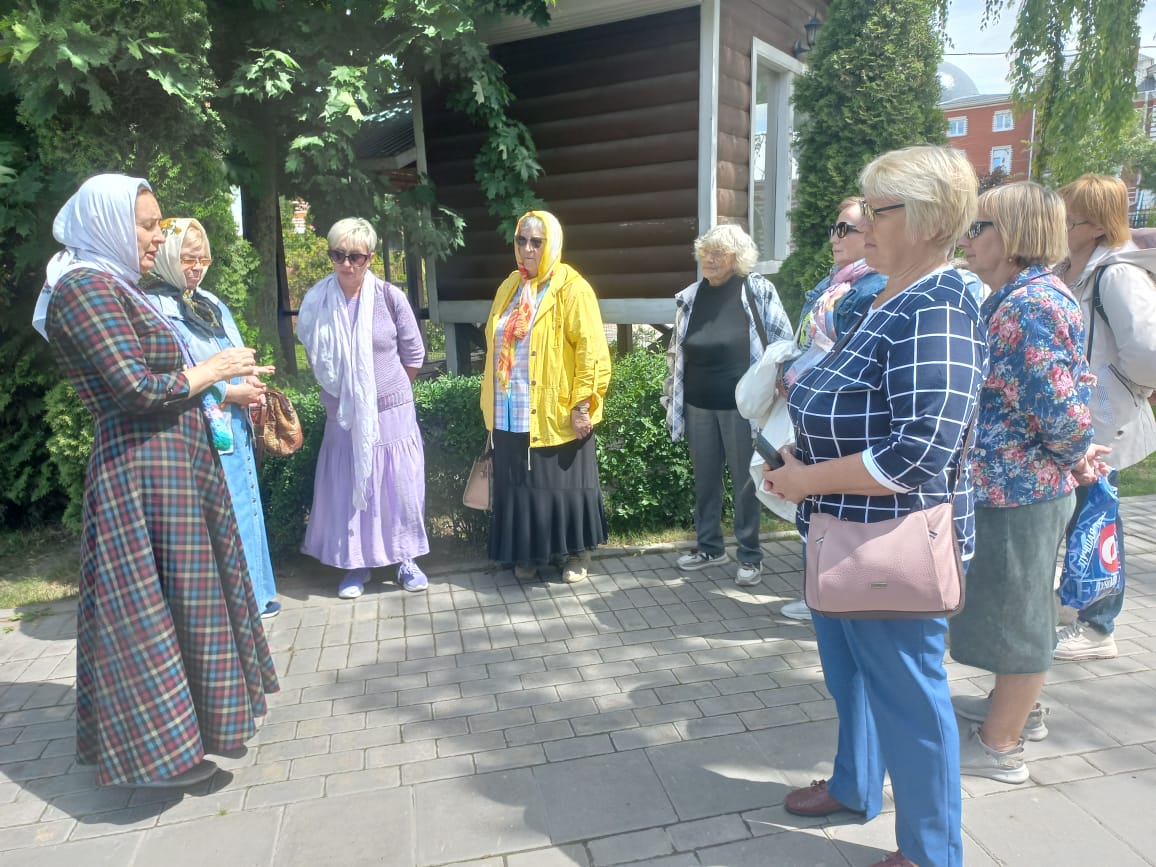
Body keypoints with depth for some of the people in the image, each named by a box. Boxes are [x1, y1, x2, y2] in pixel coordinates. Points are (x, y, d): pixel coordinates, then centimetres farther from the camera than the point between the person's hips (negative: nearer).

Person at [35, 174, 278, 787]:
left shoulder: (113, 287, 16)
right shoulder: (85, 288, -14)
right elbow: (138, 390, -22)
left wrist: (226, 388, 12)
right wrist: (211, 369, -9)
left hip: (174, 463, 10)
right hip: (143, 471, -10)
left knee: (185, 594, 18)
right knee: (150, 607, 1)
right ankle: (154, 749, 17)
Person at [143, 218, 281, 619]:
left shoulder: (211, 303, 15)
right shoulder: (155, 306, -10)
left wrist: (250, 379, -4)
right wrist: (230, 392, -15)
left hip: (234, 424, 8)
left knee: (243, 506, 13)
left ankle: (252, 593, 25)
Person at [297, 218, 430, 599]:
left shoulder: (390, 297, -9)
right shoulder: (316, 301, -6)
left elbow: (413, 355, 1)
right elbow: (315, 358, 10)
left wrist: (386, 389, 10)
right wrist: (344, 390, 11)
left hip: (391, 411, -1)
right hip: (343, 415, 1)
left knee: (400, 486, 6)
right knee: (348, 488, 8)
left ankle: (406, 559, 24)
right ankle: (356, 564, 24)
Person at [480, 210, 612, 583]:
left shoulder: (571, 288, -8)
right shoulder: (509, 287, 12)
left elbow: (592, 350, -14)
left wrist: (583, 403, -18)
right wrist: (492, 404, 15)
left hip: (557, 413, -6)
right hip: (513, 414, 6)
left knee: (564, 484, 6)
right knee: (521, 485, 13)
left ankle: (577, 553, 23)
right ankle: (529, 554, 28)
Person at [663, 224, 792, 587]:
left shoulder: (758, 291, -3)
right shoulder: (690, 297, 8)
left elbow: (783, 343, -2)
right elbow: (675, 352, 14)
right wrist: (672, 399, 12)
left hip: (742, 405, -4)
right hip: (698, 406, 4)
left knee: (745, 481, 5)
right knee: (704, 479, 13)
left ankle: (750, 555, 18)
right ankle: (709, 546, 29)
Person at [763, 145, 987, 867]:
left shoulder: (936, 313, -21)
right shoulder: (889, 300, 8)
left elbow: (918, 454, -28)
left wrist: (808, 479, -20)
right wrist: (797, 452, 5)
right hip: (844, 538, 9)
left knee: (907, 694, 8)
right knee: (849, 670, 24)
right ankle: (855, 786, 48)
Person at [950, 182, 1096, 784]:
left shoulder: (1032, 304, -22)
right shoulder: (1014, 300, 10)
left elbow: (1063, 412, -25)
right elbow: (1056, 401, 18)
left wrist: (1074, 457, -7)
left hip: (1016, 492, -10)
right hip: (1012, 487, 10)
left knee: (1012, 612, 5)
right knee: (1013, 609, 23)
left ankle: (999, 745, 23)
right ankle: (1018, 707, 43)